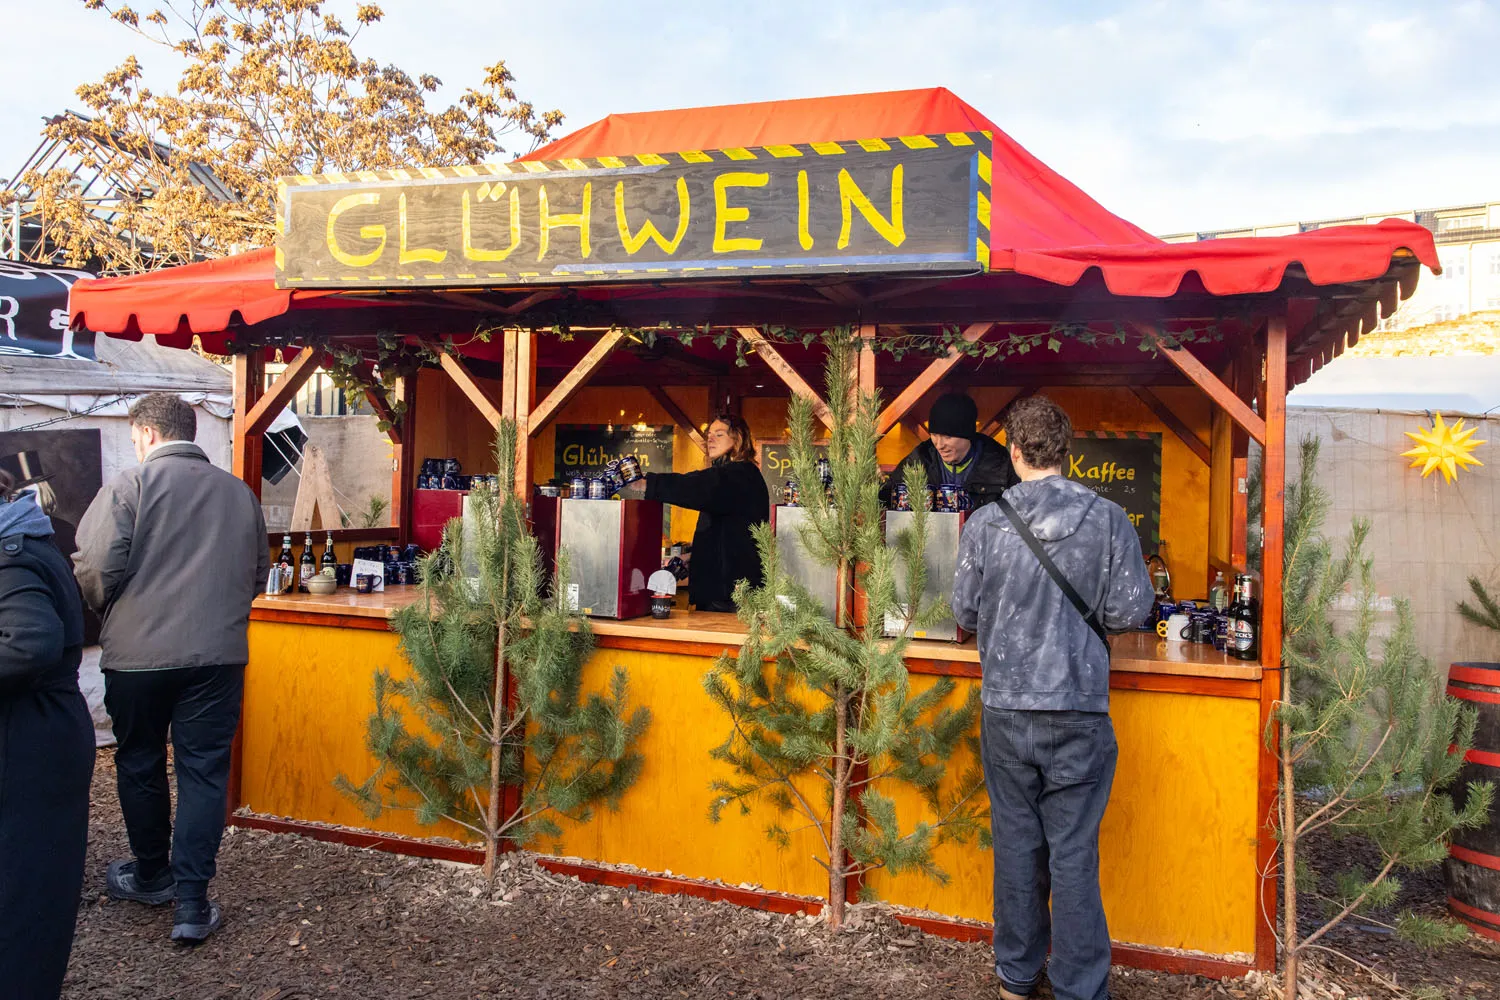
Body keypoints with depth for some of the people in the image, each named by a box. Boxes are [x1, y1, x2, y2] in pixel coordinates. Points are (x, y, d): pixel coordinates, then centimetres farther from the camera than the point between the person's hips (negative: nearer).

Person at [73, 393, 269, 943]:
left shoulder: (129, 485, -7)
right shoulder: (239, 493, 6)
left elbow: (95, 568, -13)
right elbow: (258, 572, 14)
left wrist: (111, 612, 7)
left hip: (138, 651, -2)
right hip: (219, 652, 2)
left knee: (140, 766, 17)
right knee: (204, 771, 6)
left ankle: (151, 876, 33)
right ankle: (192, 901, 3)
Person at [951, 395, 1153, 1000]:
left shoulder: (983, 524, -5)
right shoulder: (1108, 519, -7)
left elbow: (965, 615, 2)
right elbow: (1130, 611, -7)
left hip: (1005, 708, 2)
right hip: (1077, 710, -1)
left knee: (1016, 843, 14)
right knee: (1073, 854, 7)